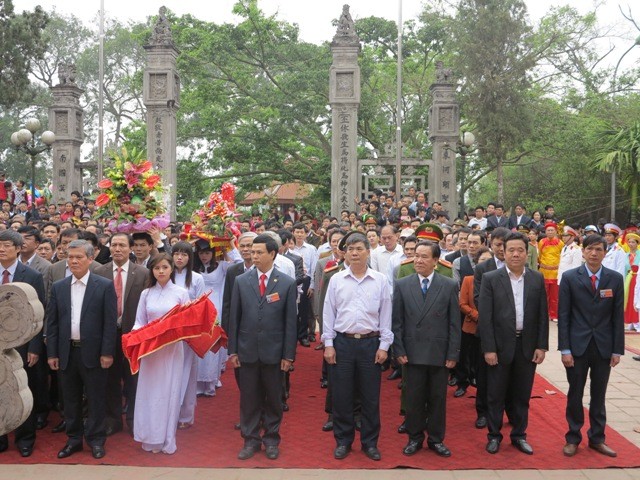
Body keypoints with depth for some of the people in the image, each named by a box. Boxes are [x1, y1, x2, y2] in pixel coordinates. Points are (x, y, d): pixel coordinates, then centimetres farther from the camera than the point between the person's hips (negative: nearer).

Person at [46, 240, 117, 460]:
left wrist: (107, 352, -11)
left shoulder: (105, 286, -4)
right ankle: (74, 439, 26)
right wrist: (52, 353, 2)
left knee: (96, 398, 5)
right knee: (71, 398, 13)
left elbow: (110, 322, -7)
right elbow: (52, 322, 6)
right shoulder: (58, 287, 6)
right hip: (66, 352, 3)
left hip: (93, 352, -3)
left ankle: (96, 439, 19)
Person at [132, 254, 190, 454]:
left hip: (172, 349, -2)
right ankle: (150, 438, 15)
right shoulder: (146, 294, 8)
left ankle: (167, 439, 12)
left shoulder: (181, 293, 2)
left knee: (169, 392, 2)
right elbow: (139, 322, 7)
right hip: (150, 349, 2)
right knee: (149, 392, 4)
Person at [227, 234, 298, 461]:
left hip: (273, 351, -1)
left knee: (273, 398, 10)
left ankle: (271, 439, 26)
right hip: (247, 350, 1)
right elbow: (234, 318, 3)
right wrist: (232, 350, 1)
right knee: (249, 398, 10)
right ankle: (251, 439, 24)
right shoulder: (241, 281, 1)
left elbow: (291, 321, -3)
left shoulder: (288, 283, -4)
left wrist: (288, 355, -5)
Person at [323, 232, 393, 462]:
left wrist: (384, 345, -1)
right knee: (341, 395, 7)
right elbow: (329, 313, 4)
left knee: (371, 396, 7)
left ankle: (370, 442, 22)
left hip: (370, 343, 0)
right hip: (342, 342, 1)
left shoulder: (380, 280, 0)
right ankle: (343, 441, 22)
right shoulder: (336, 280, 2)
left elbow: (386, 315, 3)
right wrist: (328, 344, 0)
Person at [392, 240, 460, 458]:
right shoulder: (402, 285, 1)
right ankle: (415, 438, 24)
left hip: (439, 353, 0)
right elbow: (397, 321, 2)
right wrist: (399, 350, -4)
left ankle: (436, 439, 25)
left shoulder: (450, 286, -1)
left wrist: (453, 354, -4)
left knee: (438, 398, 10)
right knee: (413, 398, 8)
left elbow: (454, 323, -1)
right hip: (413, 352, 0)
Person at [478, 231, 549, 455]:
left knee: (522, 395, 12)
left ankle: (519, 435, 26)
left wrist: (541, 346, 0)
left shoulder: (537, 279, 4)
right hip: (500, 346, -2)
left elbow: (542, 315, 5)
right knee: (496, 395, 7)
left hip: (527, 346, 2)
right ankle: (494, 435, 21)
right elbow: (485, 317, -8)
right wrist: (488, 349, -12)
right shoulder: (490, 279, -5)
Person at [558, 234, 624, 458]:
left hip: (604, 347, 1)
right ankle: (573, 438, 21)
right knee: (575, 394, 8)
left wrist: (617, 349, 0)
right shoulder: (570, 278, -3)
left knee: (599, 395, 12)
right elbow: (563, 315, -4)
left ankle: (597, 438, 25)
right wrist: (564, 349, -8)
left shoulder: (615, 279, 1)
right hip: (578, 346, -1)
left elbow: (618, 316, 2)